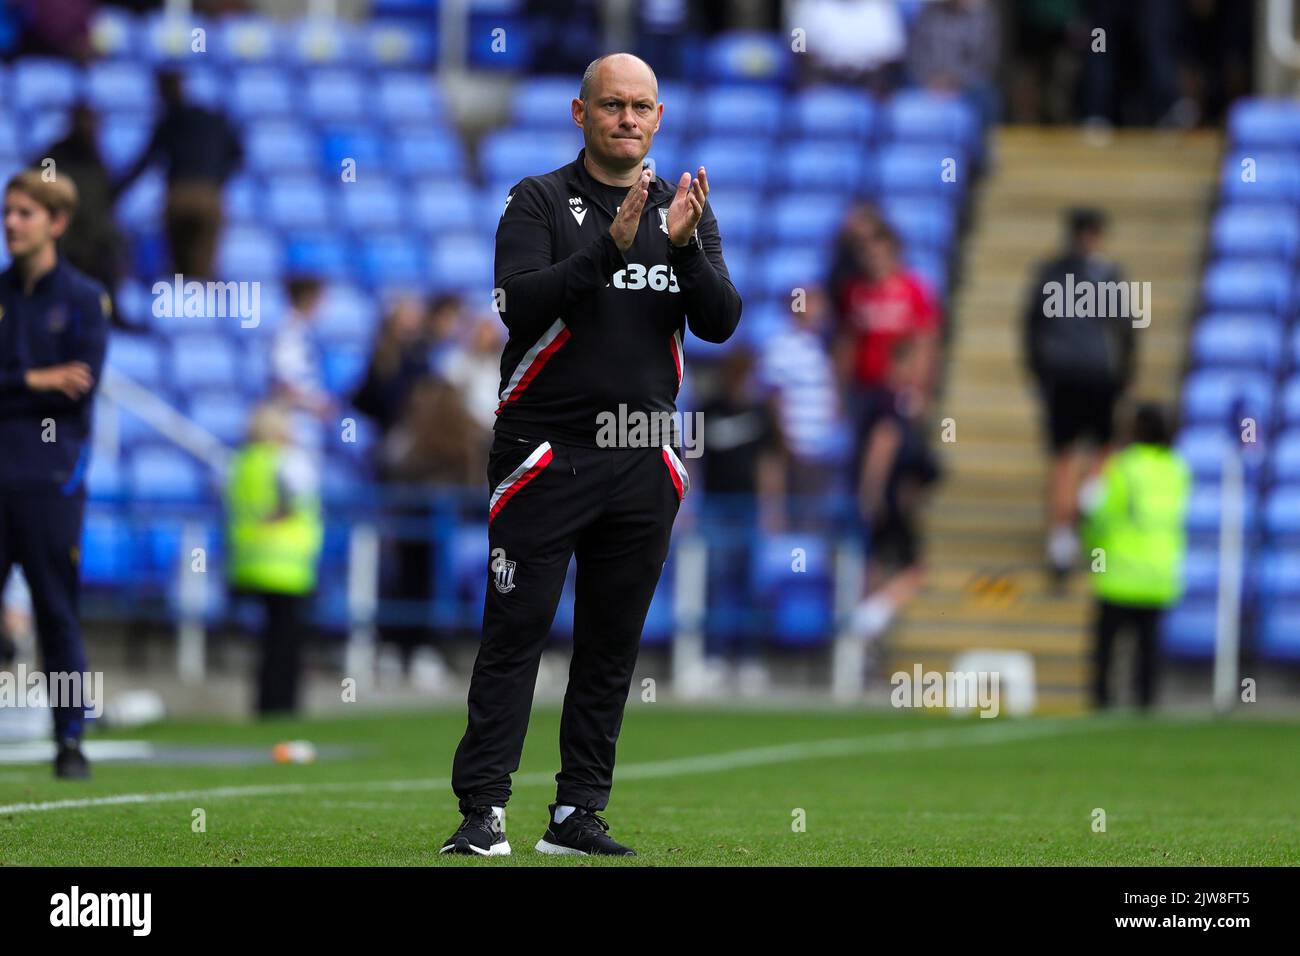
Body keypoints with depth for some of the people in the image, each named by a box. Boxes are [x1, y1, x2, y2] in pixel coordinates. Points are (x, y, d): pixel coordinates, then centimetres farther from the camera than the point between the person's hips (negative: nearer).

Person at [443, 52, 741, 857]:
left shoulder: (687, 211, 10)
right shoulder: (539, 202, -1)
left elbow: (721, 323, 0)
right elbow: (520, 305, -16)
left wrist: (684, 248, -18)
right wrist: (610, 249, -27)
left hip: (642, 461, 4)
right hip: (546, 454, -4)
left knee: (613, 644, 6)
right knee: (516, 634, -7)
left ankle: (579, 813, 12)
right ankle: (483, 811, -8)